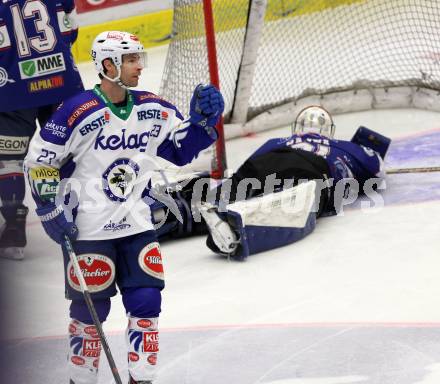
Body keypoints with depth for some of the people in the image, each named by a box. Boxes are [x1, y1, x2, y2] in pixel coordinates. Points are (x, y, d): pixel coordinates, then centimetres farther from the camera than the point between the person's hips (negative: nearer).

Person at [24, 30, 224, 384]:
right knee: (91, 308, 4)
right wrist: (52, 209, -11)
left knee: (146, 301, 2)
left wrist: (202, 120, -4)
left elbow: (182, 148, 13)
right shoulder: (78, 112, -15)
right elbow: (40, 161, -8)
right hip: (87, 230, -5)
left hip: (137, 225, 5)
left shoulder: (153, 110, 2)